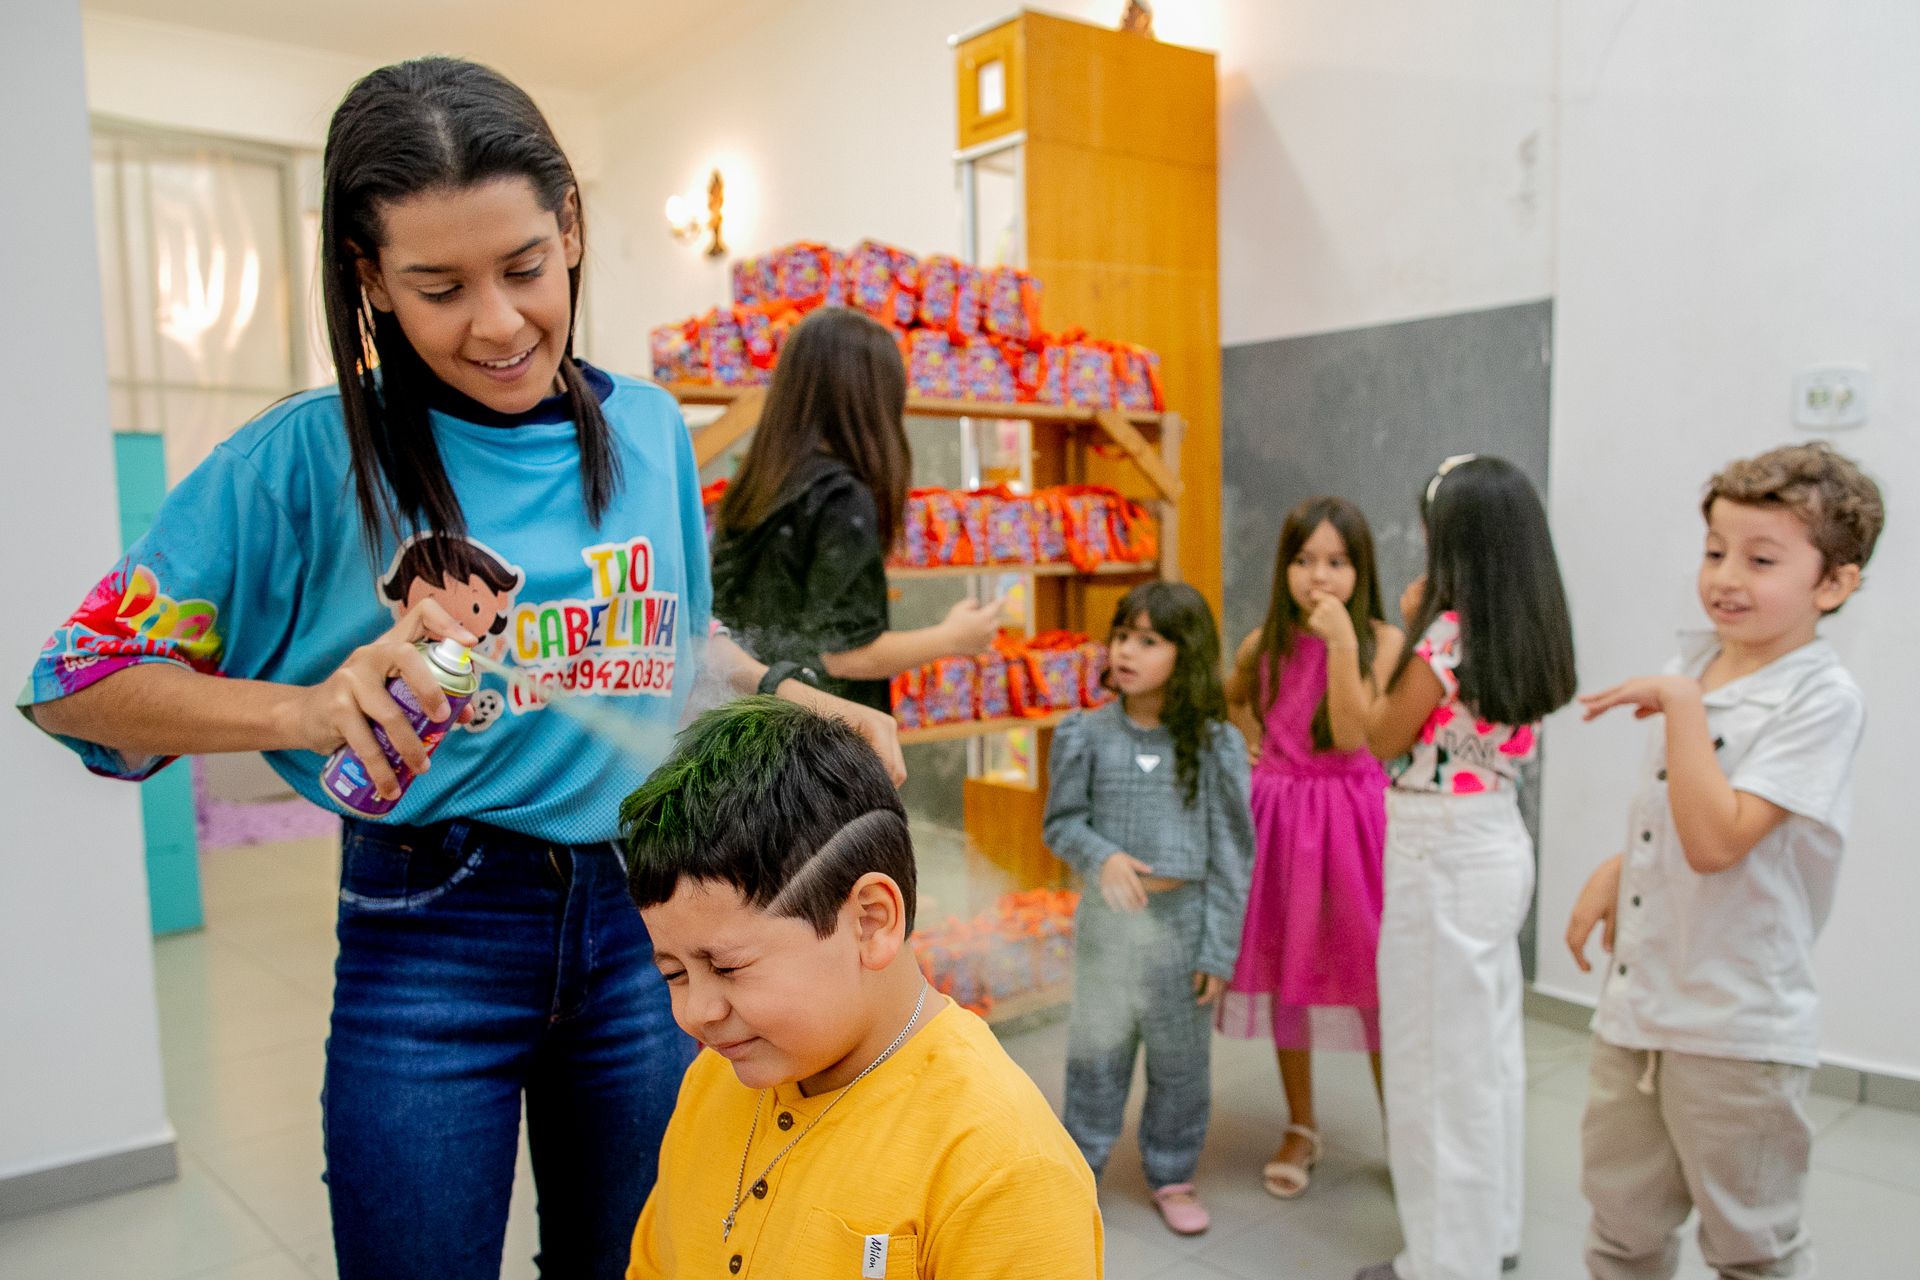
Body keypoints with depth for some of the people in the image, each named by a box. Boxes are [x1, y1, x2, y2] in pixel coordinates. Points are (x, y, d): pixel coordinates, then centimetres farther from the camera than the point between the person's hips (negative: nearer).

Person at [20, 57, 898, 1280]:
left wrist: (800, 696, 3)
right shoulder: (311, 458, -9)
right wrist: (311, 709, -22)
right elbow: (79, 683, -7)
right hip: (429, 944, -3)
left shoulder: (651, 433, 1)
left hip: (643, 917, 3)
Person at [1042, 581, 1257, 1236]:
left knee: (1180, 1060, 14)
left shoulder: (1215, 744, -9)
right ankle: (1078, 1165, 34)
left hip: (1183, 917, -1)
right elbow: (1062, 821, 1)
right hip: (1107, 915, 1)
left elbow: (1231, 852, -5)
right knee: (1096, 1051, 14)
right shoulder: (1088, 734, -5)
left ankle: (1172, 1176, 35)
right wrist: (1101, 855, -20)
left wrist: (1219, 948, -6)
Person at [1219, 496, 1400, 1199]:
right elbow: (1232, 697, 23)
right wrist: (1262, 748, 9)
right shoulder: (1264, 644, 1)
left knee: (1372, 972, 2)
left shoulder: (1381, 639, -8)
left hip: (1351, 815, -3)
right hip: (1280, 816, 3)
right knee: (1284, 969, 11)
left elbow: (1352, 736, -20)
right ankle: (1301, 1129, 29)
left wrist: (1342, 645, -27)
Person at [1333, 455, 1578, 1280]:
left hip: (1443, 856, -9)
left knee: (1436, 1057, 3)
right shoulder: (1528, 634, 4)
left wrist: (1343, 645, -5)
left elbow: (1382, 738, -11)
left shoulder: (1450, 631, -19)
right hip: (1499, 845, 9)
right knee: (1489, 1048, 19)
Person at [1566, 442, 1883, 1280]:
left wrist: (1680, 703, -24)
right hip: (1635, 1007, 7)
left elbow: (1715, 839, -26)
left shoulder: (1823, 699, -17)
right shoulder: (1693, 659, 6)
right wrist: (1617, 870, 6)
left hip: (1737, 1034, -7)